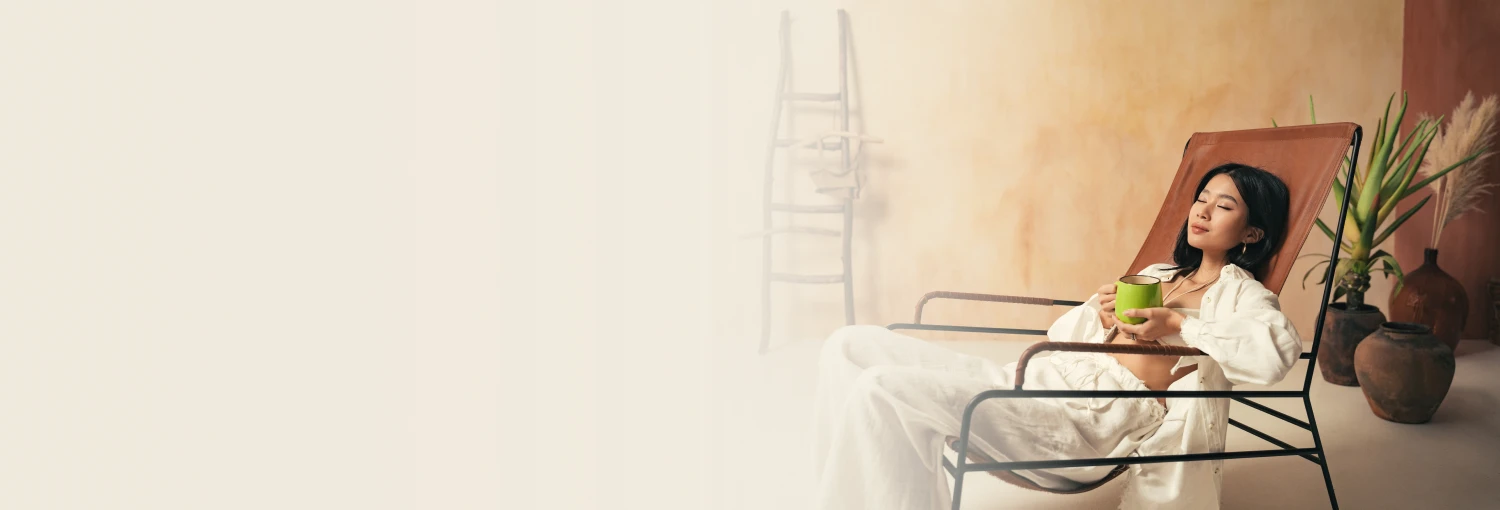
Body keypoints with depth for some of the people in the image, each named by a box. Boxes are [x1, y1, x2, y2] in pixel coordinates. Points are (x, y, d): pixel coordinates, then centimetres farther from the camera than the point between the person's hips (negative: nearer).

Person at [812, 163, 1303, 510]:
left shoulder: (1239, 292, 7)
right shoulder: (1154, 275, 28)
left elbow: (1278, 349, -18)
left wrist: (1177, 325, -13)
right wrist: (1100, 316, 4)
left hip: (1095, 413, -8)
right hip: (1040, 380, 9)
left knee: (883, 390, -29)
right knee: (852, 347, -2)